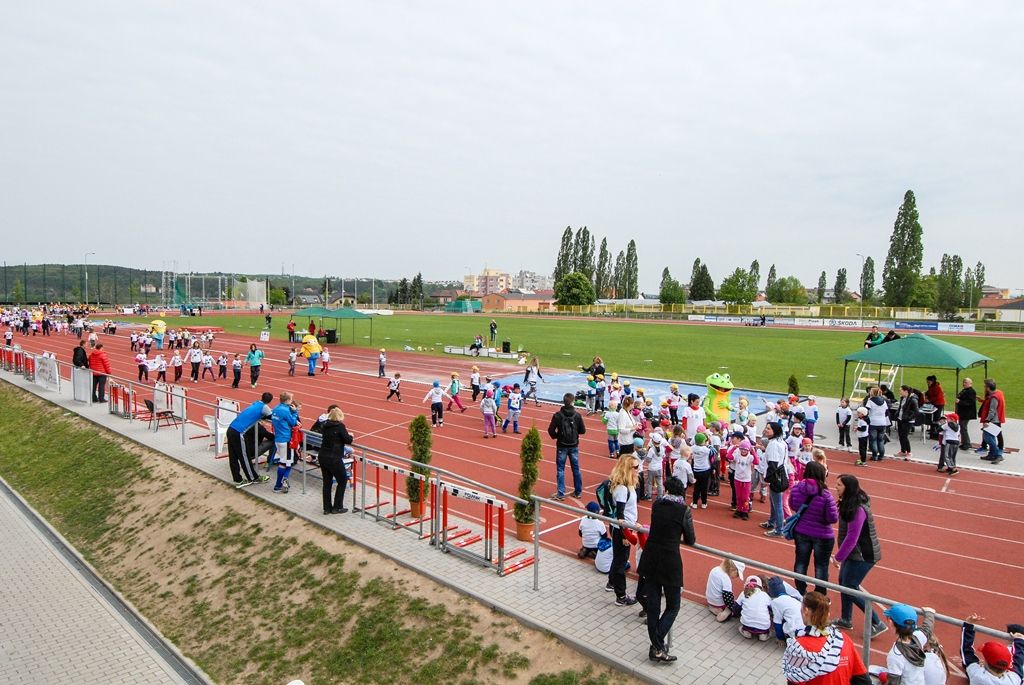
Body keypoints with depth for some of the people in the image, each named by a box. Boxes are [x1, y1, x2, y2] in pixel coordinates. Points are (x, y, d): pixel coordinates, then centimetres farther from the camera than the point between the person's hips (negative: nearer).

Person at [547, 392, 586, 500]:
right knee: (576, 469, 14)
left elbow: (551, 430, -14)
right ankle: (578, 491, 25)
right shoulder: (577, 415, -8)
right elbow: (583, 430, -3)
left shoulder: (558, 415, -12)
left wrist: (555, 436, 6)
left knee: (560, 469, 6)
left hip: (561, 446, -2)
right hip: (574, 446, 2)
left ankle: (560, 494, 5)